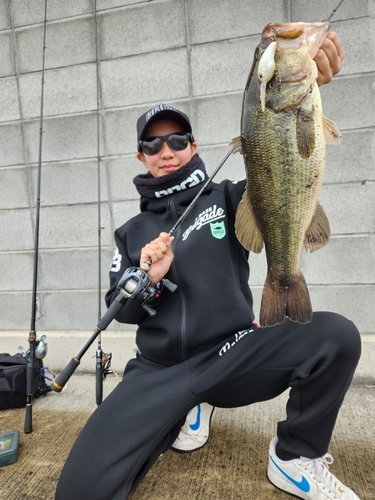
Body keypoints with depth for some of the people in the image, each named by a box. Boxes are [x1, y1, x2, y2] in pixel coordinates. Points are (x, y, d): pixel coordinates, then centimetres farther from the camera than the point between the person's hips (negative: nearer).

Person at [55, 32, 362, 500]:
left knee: (335, 335, -25)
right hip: (159, 370, 1)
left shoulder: (226, 199, 4)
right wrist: (149, 281, -15)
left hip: (232, 355, 0)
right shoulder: (131, 232, 10)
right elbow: (121, 311, 8)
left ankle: (296, 458, 1)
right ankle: (173, 416, 12)